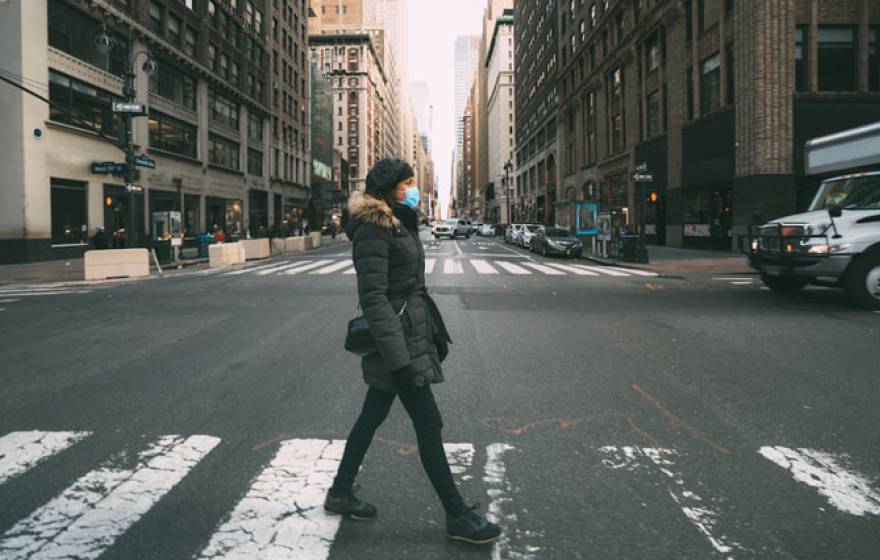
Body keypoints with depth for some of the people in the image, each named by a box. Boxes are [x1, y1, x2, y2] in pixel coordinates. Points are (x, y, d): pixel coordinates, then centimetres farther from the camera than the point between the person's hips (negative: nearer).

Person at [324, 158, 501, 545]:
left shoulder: (399, 224, 13)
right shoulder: (373, 230, -16)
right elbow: (373, 297, -22)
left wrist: (434, 333, 18)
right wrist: (398, 357, -26)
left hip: (410, 335, 10)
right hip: (396, 339, -10)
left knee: (373, 415, 17)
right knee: (429, 425, -2)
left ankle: (340, 493, 31)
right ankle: (457, 516, 11)